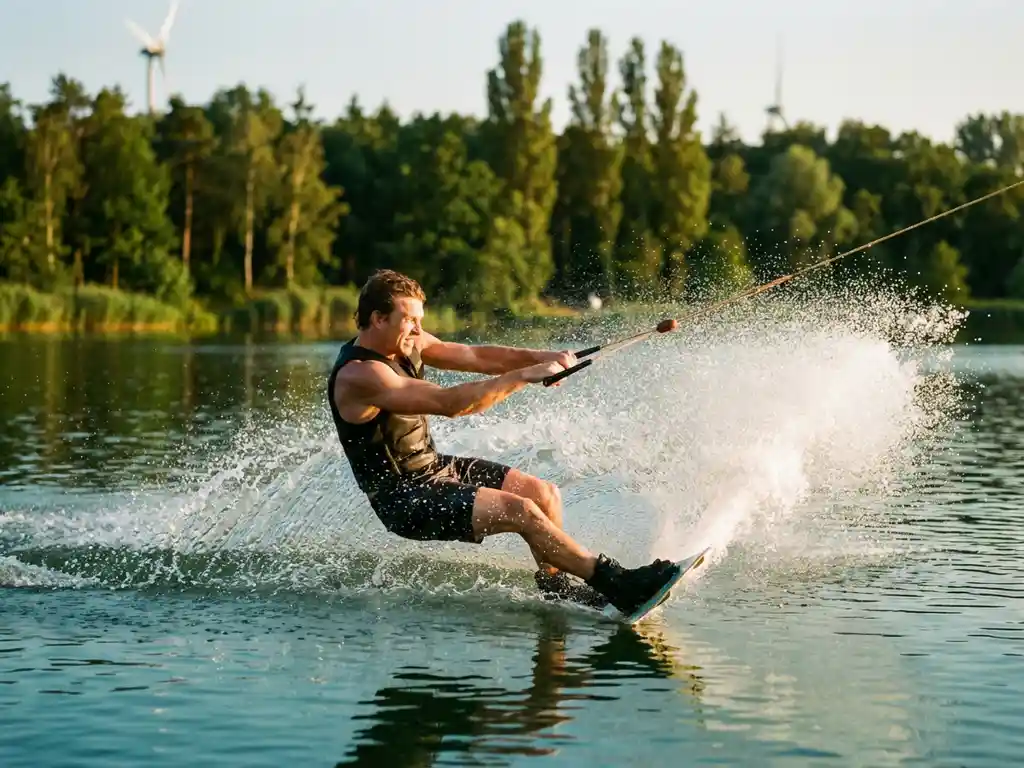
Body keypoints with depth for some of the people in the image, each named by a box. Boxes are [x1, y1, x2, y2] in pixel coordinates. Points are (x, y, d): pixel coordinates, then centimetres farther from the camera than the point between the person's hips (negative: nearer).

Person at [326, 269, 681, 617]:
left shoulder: (405, 343, 3)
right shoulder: (358, 375, -25)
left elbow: (475, 356, 0)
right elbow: (449, 403, -31)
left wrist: (537, 357, -16)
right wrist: (523, 376, -30)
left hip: (435, 467, 10)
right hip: (404, 501, -10)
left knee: (543, 493, 4)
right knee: (520, 510, -21)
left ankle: (554, 584, 18)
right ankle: (615, 582, -17)